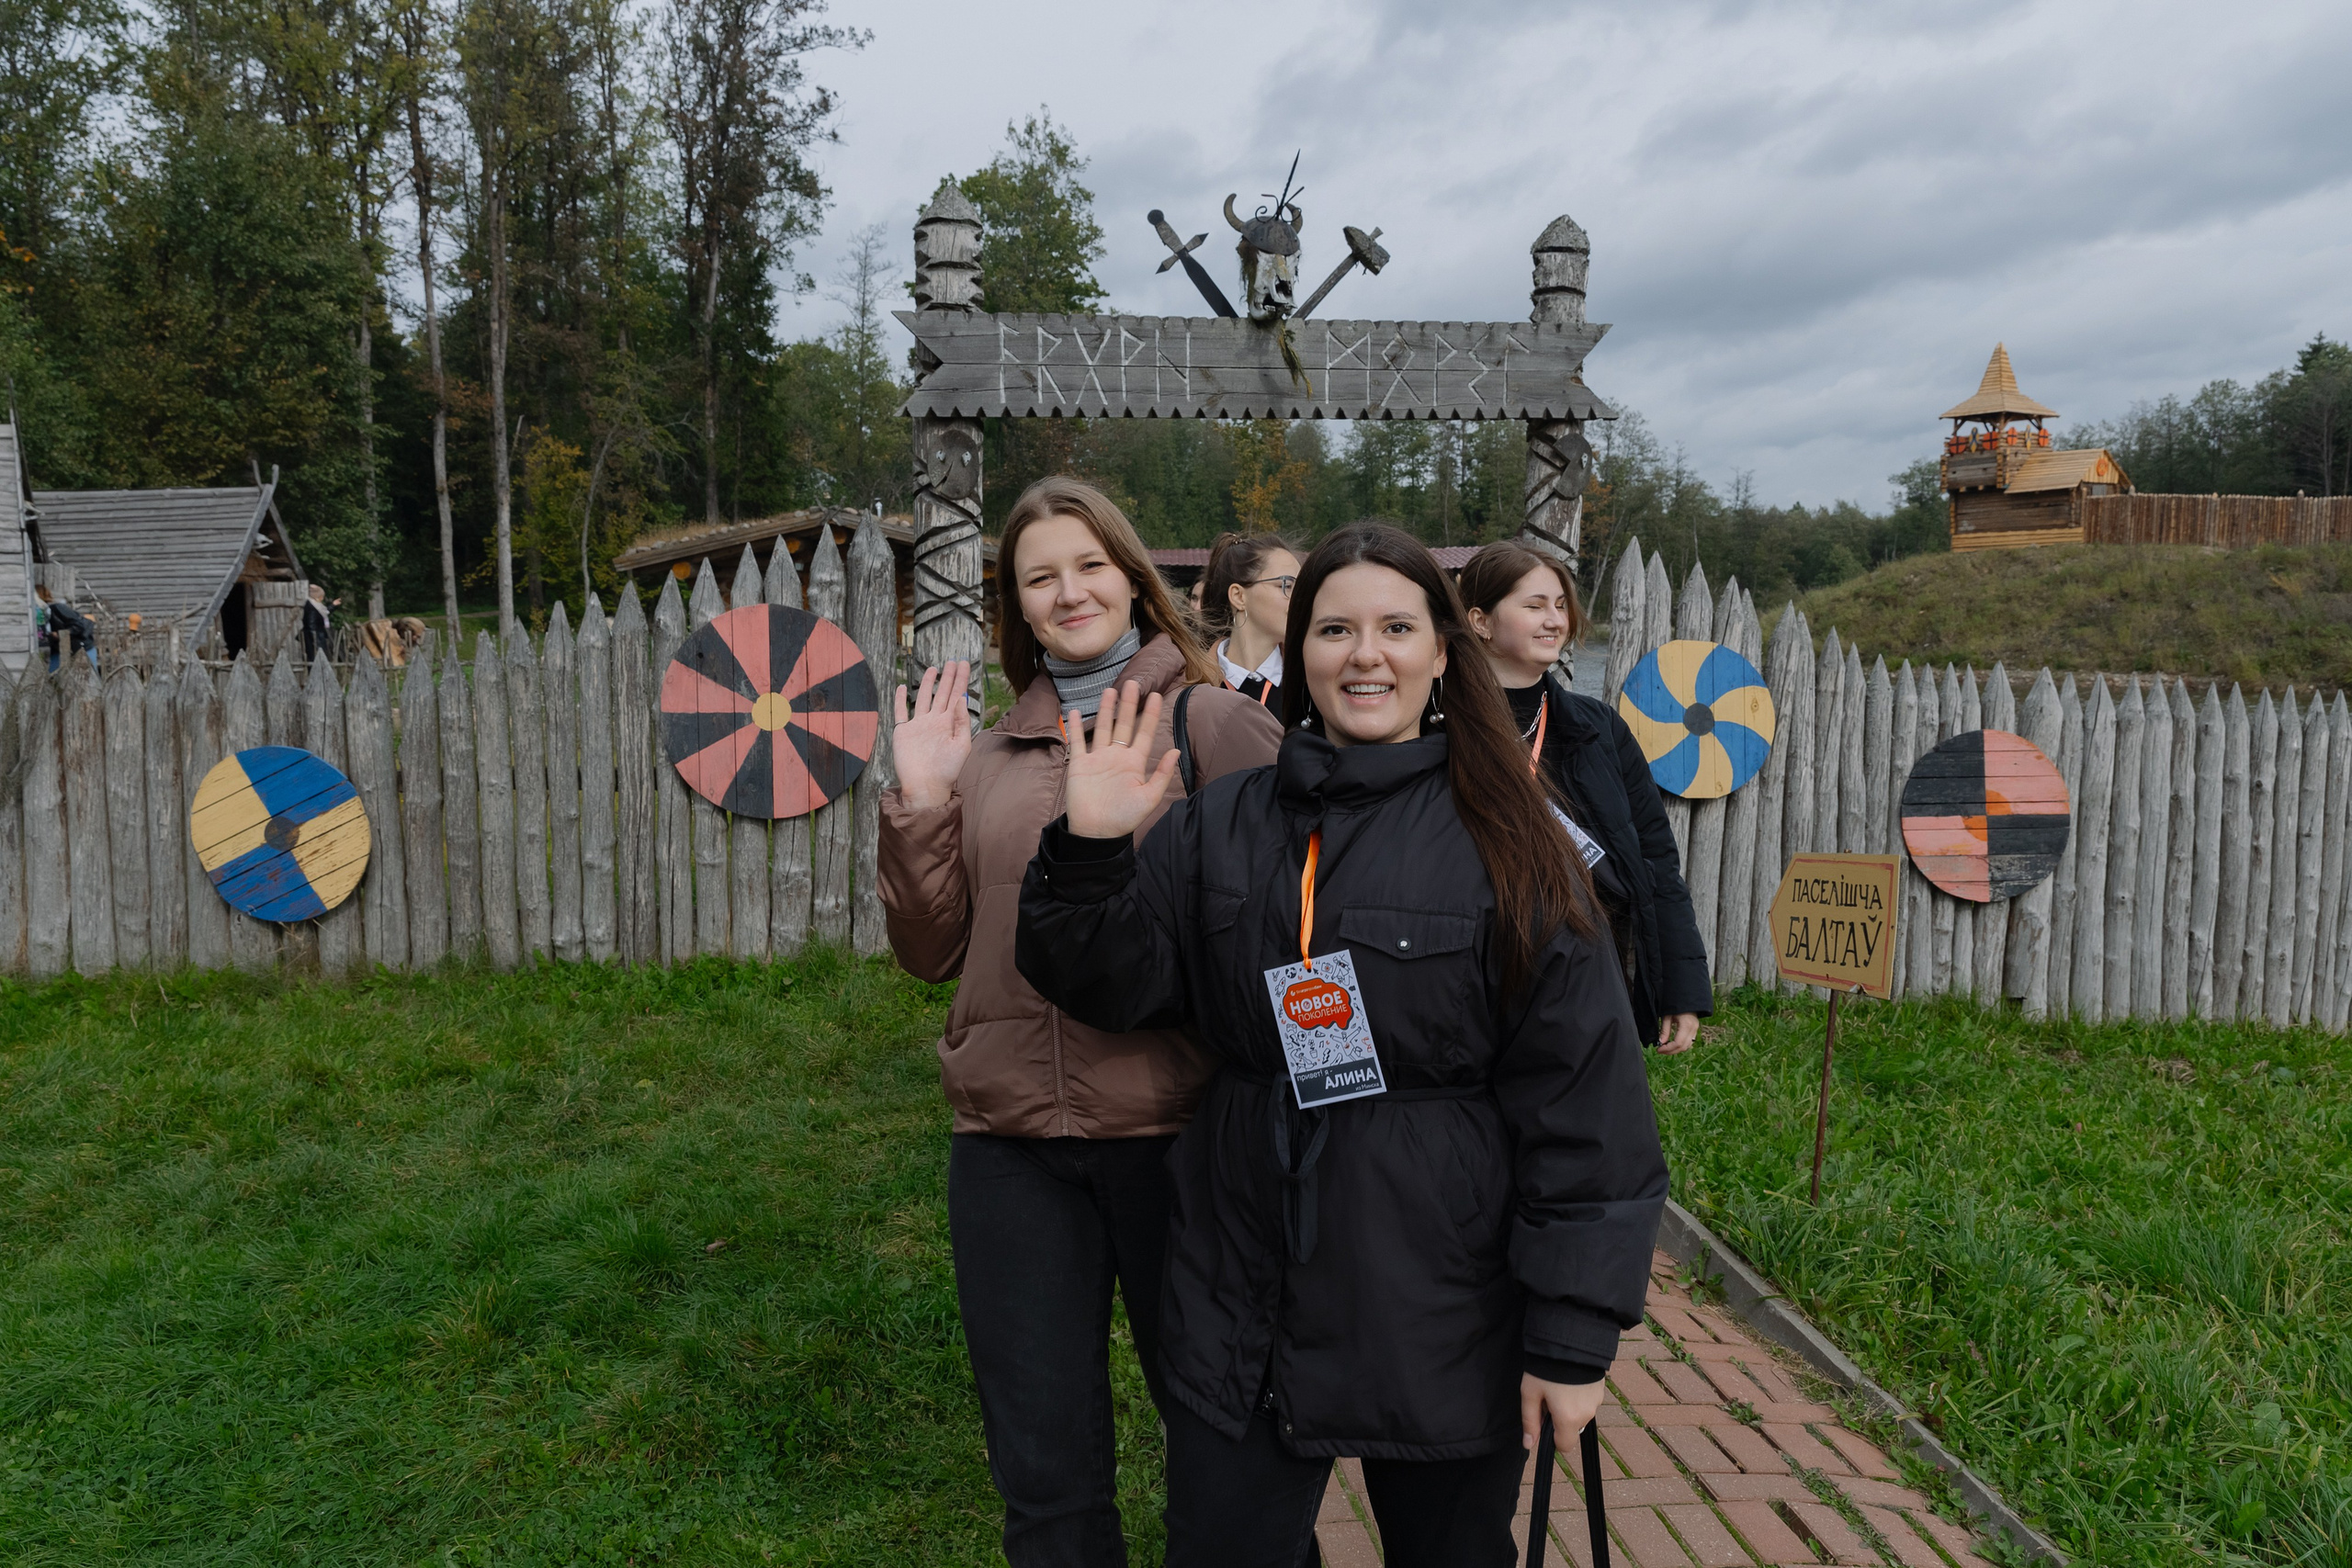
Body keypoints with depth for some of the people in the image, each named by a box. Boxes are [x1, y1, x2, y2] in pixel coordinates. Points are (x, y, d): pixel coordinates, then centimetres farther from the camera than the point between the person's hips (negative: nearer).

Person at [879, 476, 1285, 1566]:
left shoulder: (1212, 723, -2)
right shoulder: (988, 758, 10)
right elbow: (932, 953, 11)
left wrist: (1124, 822, -18)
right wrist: (919, 805, -2)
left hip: (1174, 1133, -3)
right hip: (1010, 1148, 4)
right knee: (1046, 1479, 15)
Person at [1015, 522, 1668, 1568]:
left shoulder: (1505, 845, -7)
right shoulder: (1222, 825, 2)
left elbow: (1583, 1095, -8)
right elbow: (1115, 986, 2)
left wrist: (1573, 1337, -9)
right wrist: (1091, 853, -16)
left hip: (1445, 1315, -2)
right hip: (1243, 1308, 2)